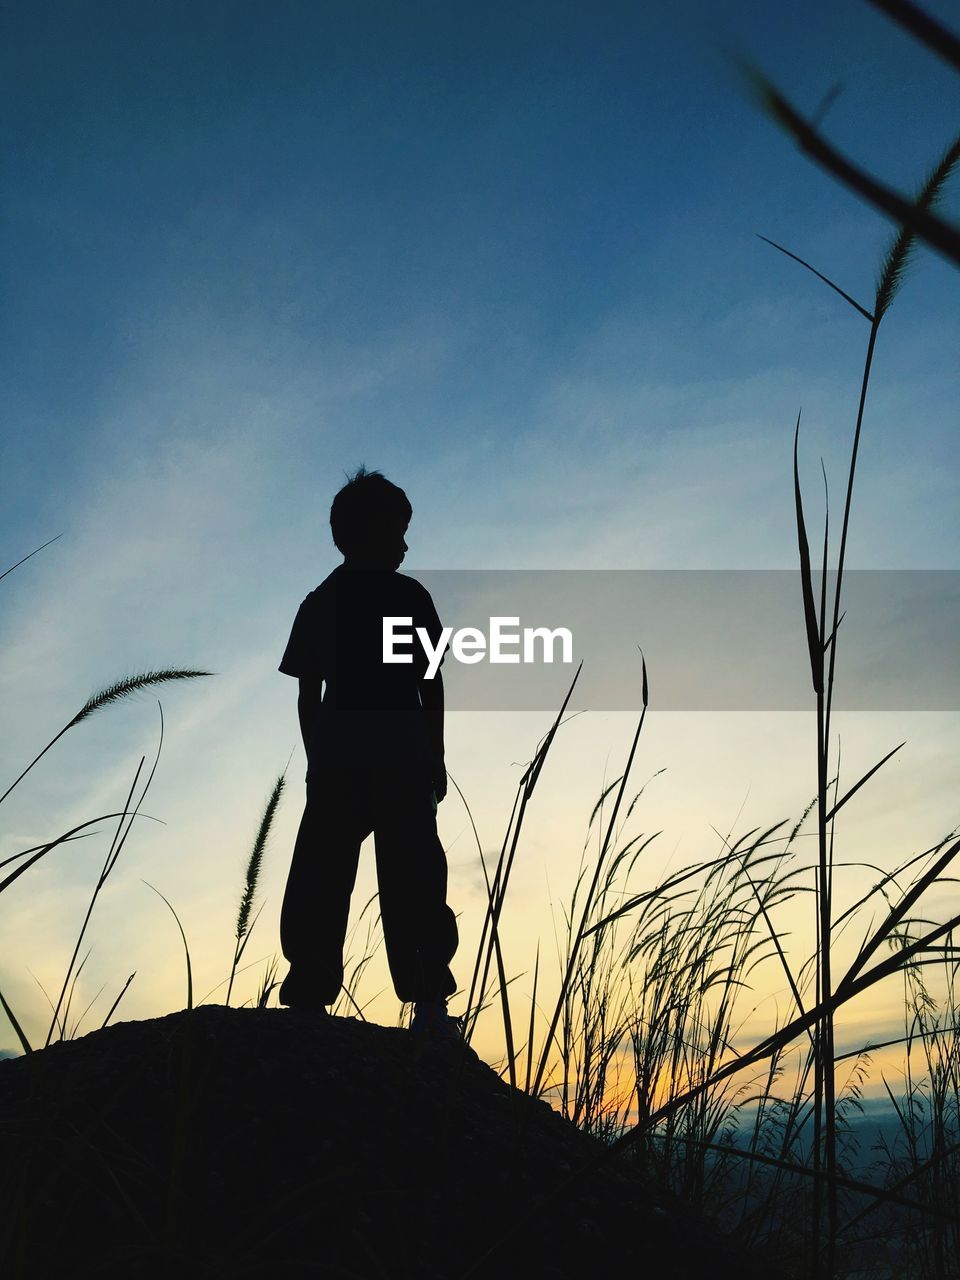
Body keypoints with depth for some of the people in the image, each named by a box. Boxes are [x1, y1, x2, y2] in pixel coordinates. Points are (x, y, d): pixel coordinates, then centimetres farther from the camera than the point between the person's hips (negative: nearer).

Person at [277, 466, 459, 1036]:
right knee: (412, 883, 2)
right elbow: (431, 684, 0)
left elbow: (308, 695, 8)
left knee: (320, 883, 5)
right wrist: (436, 757, 7)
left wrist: (318, 759, 14)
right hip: (402, 758, -2)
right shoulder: (408, 596, 2)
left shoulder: (319, 602, 11)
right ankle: (429, 1001, -2)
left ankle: (307, 999, 0)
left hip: (335, 760, 2)